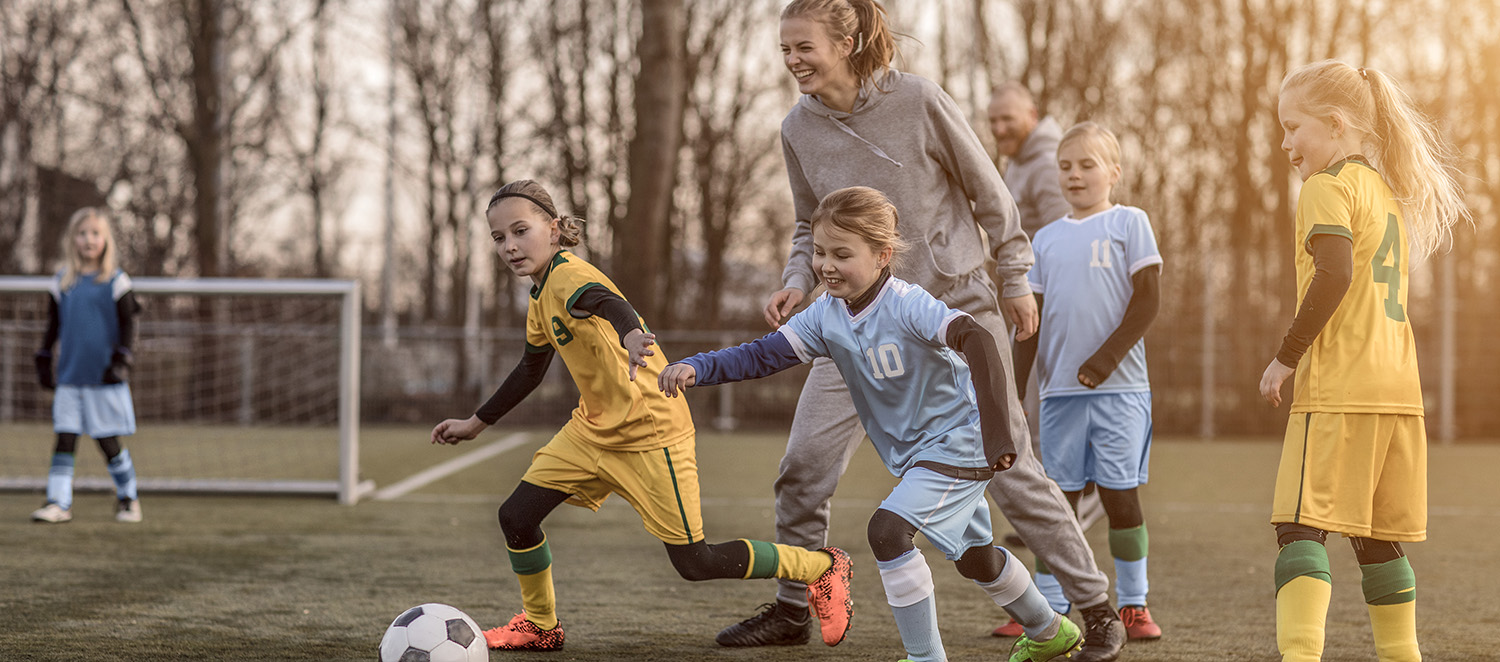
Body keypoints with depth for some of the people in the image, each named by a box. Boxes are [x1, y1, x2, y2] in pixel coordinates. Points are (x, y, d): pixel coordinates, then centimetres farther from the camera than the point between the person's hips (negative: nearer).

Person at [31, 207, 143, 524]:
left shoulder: (116, 282, 0)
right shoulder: (61, 283, 8)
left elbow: (128, 326, 0)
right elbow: (53, 327, 15)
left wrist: (121, 361, -10)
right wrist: (44, 361, 11)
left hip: (105, 378, -3)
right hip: (69, 378, 3)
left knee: (108, 441, 2)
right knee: (65, 438, -4)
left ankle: (128, 498, 19)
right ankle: (58, 503, -4)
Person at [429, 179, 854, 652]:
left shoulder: (567, 276, -20)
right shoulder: (540, 301, 9)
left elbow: (608, 304, -44)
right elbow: (531, 369, 27)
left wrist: (629, 335, -66)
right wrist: (476, 423, 32)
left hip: (649, 435, -8)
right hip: (593, 430, 8)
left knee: (694, 563, -4)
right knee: (516, 517, 0)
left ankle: (822, 568, 13)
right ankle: (540, 625, 22)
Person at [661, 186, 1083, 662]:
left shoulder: (906, 305, -27)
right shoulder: (825, 316, -6)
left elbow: (977, 341, -41)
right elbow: (763, 356, -9)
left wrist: (995, 433, -50)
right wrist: (695, 368, -26)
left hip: (958, 440, -8)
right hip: (912, 453, 8)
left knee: (888, 529, -23)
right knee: (973, 556, 21)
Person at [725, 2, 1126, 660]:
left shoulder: (918, 100, -14)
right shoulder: (799, 129, -1)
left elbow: (987, 191, -3)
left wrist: (1015, 279, 2)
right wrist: (797, 281, -6)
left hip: (954, 304, -4)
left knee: (1007, 464, -2)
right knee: (804, 460, -3)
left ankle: (1095, 606, 9)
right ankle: (792, 609, 15)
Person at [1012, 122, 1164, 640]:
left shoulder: (1129, 223, 2)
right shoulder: (1046, 239, 14)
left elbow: (1148, 300, -5)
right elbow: (1032, 319, 15)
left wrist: (1105, 359, -12)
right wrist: (1014, 389, 8)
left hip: (1119, 385, -3)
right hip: (1059, 389, 4)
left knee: (1120, 495, -1)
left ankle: (1133, 606, 8)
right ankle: (1049, 609, 10)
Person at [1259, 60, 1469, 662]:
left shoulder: (1327, 186, -5)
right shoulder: (1385, 191, 20)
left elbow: (1335, 274, -19)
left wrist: (1286, 357, -14)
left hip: (1339, 391, -9)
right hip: (1399, 387, 9)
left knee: (1302, 526, -12)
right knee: (1378, 537, 14)